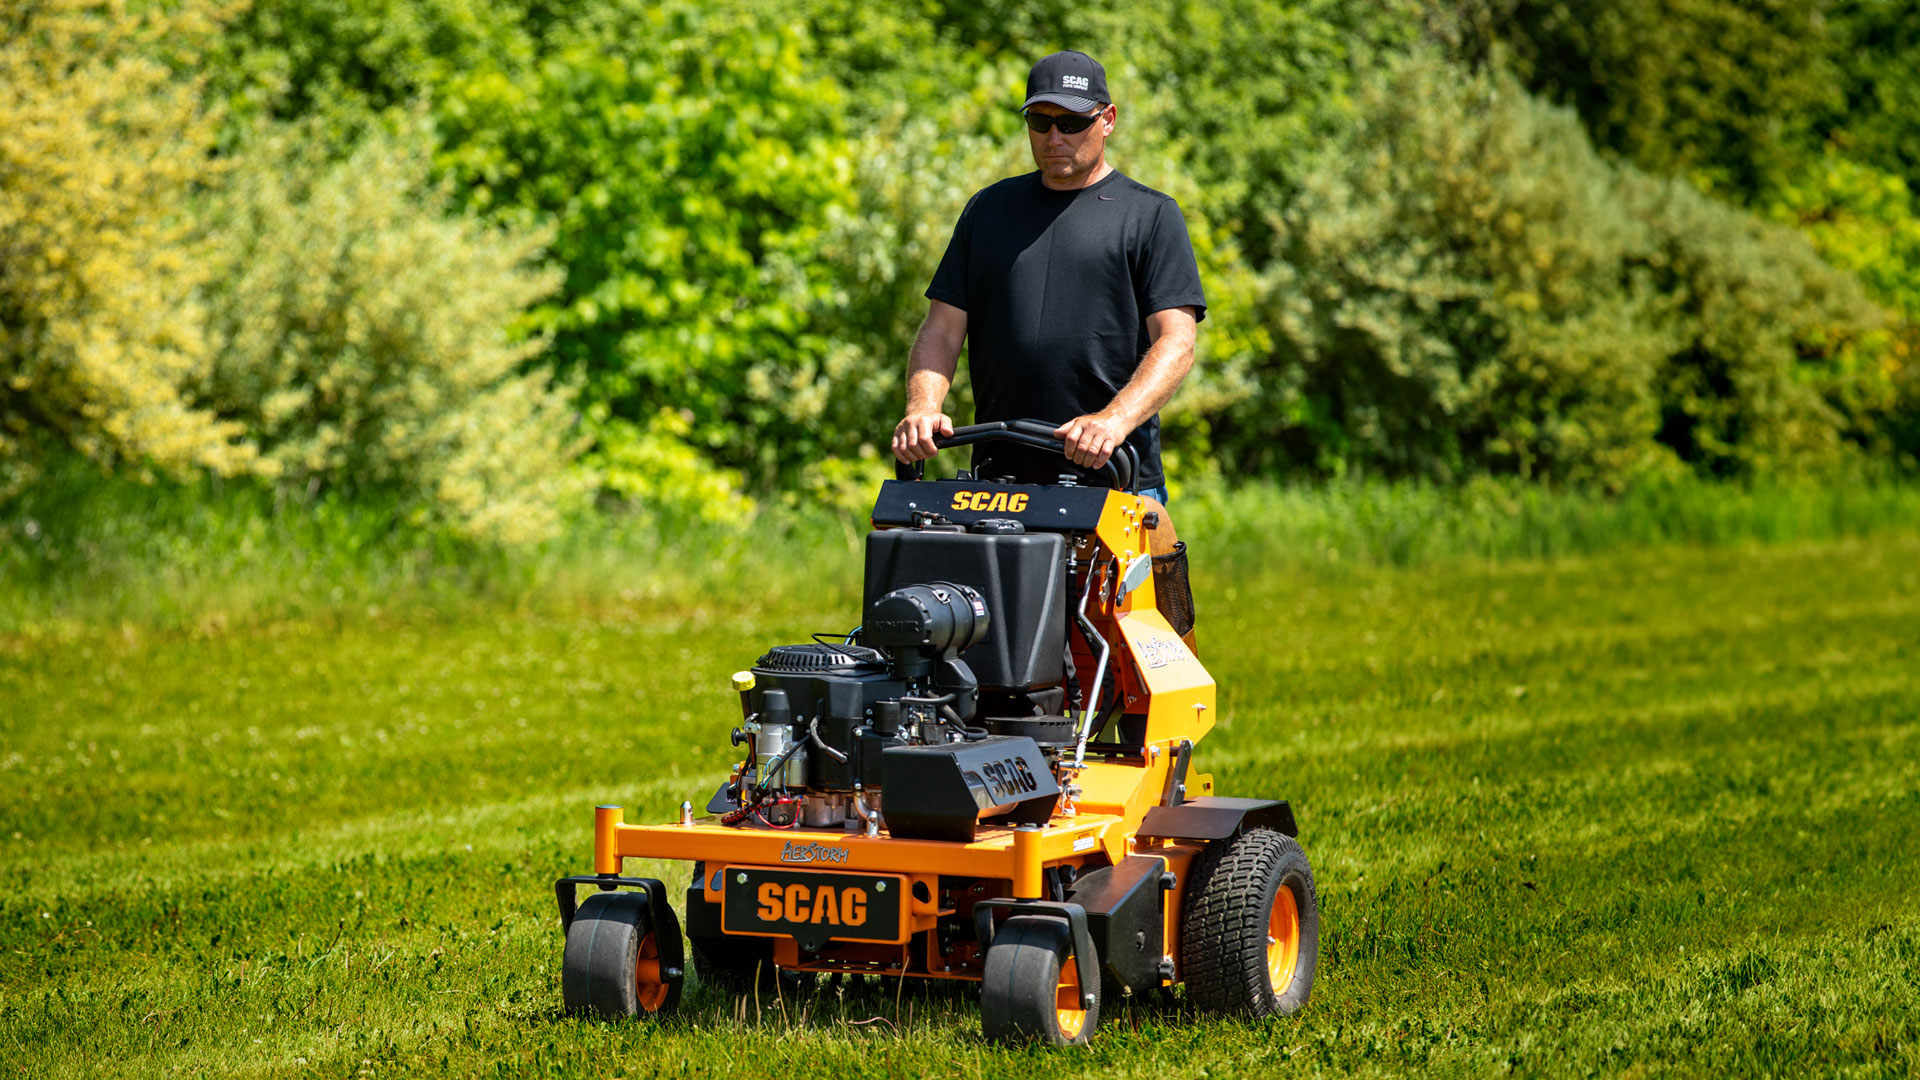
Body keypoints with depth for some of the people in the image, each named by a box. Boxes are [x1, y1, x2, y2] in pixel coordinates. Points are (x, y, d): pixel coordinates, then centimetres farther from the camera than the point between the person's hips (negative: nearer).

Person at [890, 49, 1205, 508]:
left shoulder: (1151, 216, 6)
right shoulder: (989, 209, 18)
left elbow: (1176, 344, -5)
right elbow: (942, 330, 14)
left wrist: (1115, 420, -22)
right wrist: (923, 409, -6)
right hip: (998, 479, 3)